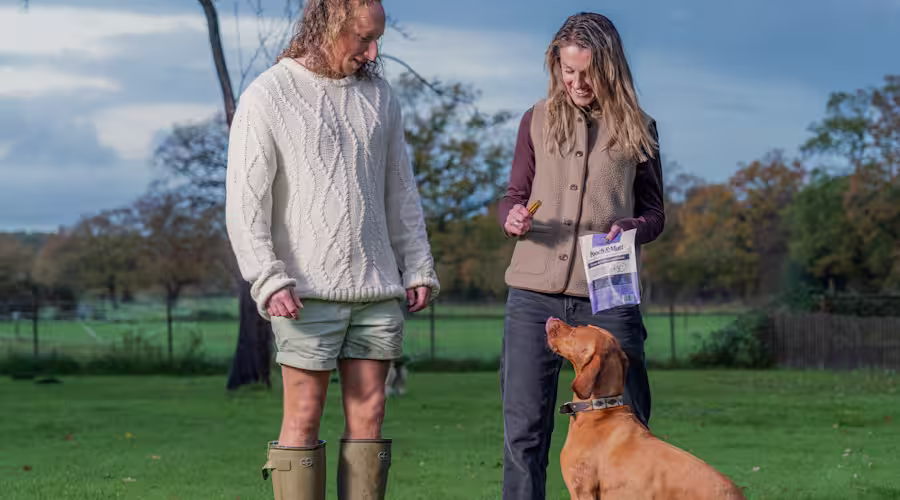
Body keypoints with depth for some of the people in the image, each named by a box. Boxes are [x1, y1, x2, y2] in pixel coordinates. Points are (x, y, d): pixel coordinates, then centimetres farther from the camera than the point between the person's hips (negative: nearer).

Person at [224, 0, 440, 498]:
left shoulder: (380, 96, 12)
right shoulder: (268, 96, -3)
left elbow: (401, 191, 18)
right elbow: (245, 201, -7)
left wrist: (419, 267, 11)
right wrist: (268, 280, -16)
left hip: (378, 289, 5)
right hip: (308, 292, -5)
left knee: (368, 415, 4)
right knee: (302, 419, -4)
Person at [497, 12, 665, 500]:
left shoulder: (636, 128, 7)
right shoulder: (538, 120, 10)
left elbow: (654, 213, 10)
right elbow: (513, 196, 15)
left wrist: (630, 228, -12)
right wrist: (512, 217, -9)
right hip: (534, 294, 1)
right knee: (523, 429, 0)